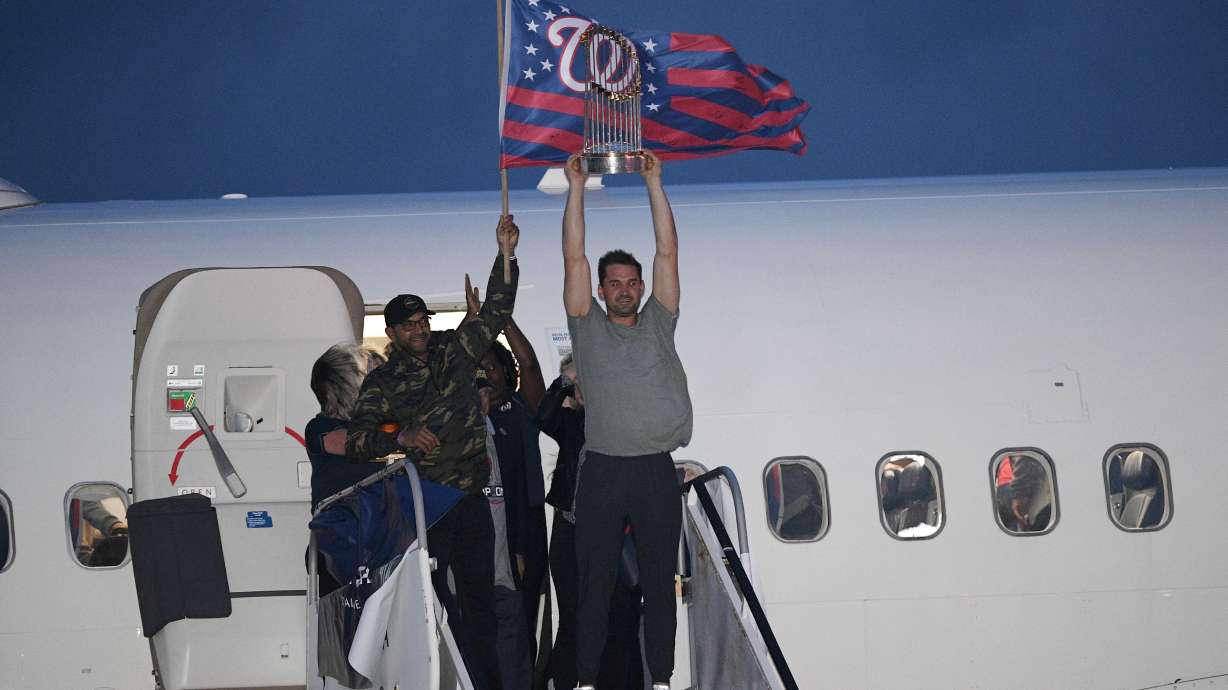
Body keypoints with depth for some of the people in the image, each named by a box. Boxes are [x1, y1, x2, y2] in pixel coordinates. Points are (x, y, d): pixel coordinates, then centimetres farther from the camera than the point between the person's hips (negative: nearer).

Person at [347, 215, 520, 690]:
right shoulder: (382, 383, -2)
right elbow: (355, 441, -8)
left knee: (479, 596, 7)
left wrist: (506, 255, -7)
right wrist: (400, 437, -25)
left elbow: (495, 313, 5)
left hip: (471, 499, 3)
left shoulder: (454, 352, 6)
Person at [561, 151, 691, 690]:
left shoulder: (658, 324, 13)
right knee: (595, 585, 2)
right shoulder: (587, 327, 10)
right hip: (602, 469, -1)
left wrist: (654, 183, 5)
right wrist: (576, 187, 2)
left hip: (656, 469, 1)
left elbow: (668, 253, 8)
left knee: (659, 584, 5)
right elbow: (574, 259, 4)